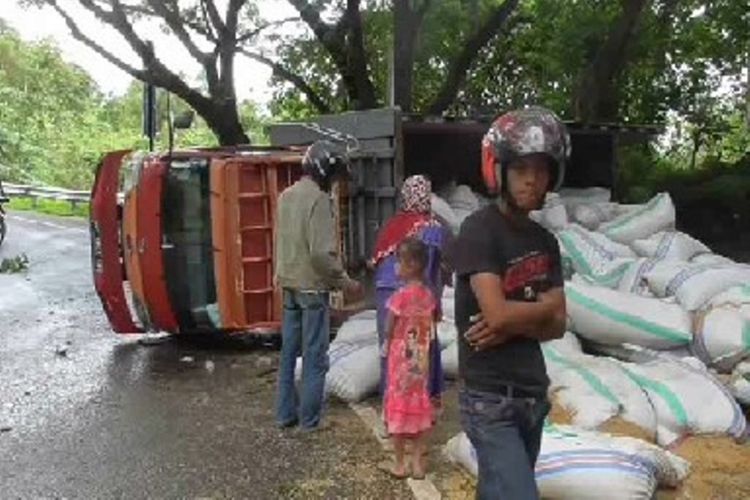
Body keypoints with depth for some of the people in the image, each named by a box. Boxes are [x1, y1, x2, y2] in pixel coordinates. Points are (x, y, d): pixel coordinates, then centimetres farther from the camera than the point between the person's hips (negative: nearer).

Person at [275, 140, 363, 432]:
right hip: (312, 287, -8)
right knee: (315, 357, 2)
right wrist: (345, 282, -13)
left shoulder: (286, 196, 9)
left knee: (289, 352, 14)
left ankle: (285, 414, 23)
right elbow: (322, 253, -22)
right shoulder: (318, 199, -17)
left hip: (289, 285, 8)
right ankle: (309, 420, 9)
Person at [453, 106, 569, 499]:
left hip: (533, 394, 7)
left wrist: (511, 326, -15)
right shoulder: (479, 229, -14)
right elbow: (497, 314, -23)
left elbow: (557, 325, 3)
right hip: (489, 399, -7)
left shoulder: (545, 241, 7)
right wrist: (544, 306, -6)